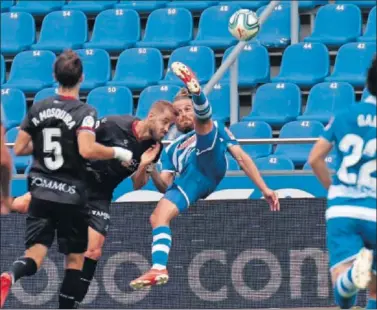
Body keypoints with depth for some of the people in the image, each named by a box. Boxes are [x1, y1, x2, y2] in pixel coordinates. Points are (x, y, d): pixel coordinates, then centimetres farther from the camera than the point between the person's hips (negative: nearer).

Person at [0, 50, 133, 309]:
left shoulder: (38, 109, 5)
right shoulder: (84, 112, -10)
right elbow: (87, 150, -26)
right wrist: (119, 153, -12)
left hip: (41, 192, 3)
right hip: (71, 195, -3)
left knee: (34, 255, 0)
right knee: (75, 259, 11)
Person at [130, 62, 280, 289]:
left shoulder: (214, 128, 33)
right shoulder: (173, 149, 38)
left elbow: (241, 158, 21)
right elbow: (165, 186, 23)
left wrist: (264, 189, 10)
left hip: (210, 165, -3)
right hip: (187, 180, 3)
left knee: (203, 121, -22)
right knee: (158, 217, -22)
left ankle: (195, 89, -53)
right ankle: (159, 269, -31)